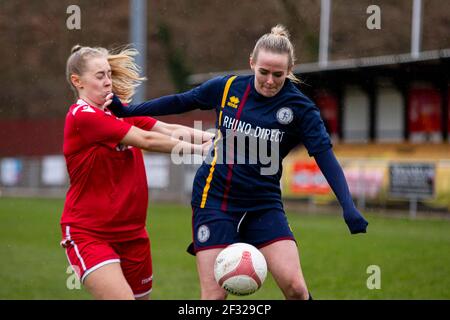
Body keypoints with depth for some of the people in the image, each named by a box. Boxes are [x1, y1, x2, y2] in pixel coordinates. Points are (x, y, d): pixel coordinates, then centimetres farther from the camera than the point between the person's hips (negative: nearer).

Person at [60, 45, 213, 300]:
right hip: (89, 233, -8)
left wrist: (214, 138, -16)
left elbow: (167, 129, -3)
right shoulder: (82, 116, -15)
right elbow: (146, 140, -17)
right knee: (122, 296, -22)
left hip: (132, 231, 8)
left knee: (141, 295, 11)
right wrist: (198, 149, -14)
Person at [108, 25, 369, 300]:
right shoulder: (227, 87, -4)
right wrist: (128, 110, 12)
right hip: (214, 197, 0)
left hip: (264, 203, 0)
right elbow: (180, 102, 11)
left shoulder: (300, 108, -8)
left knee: (294, 286, -14)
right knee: (214, 295, -6)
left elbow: (325, 156, -11)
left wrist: (348, 206, -22)